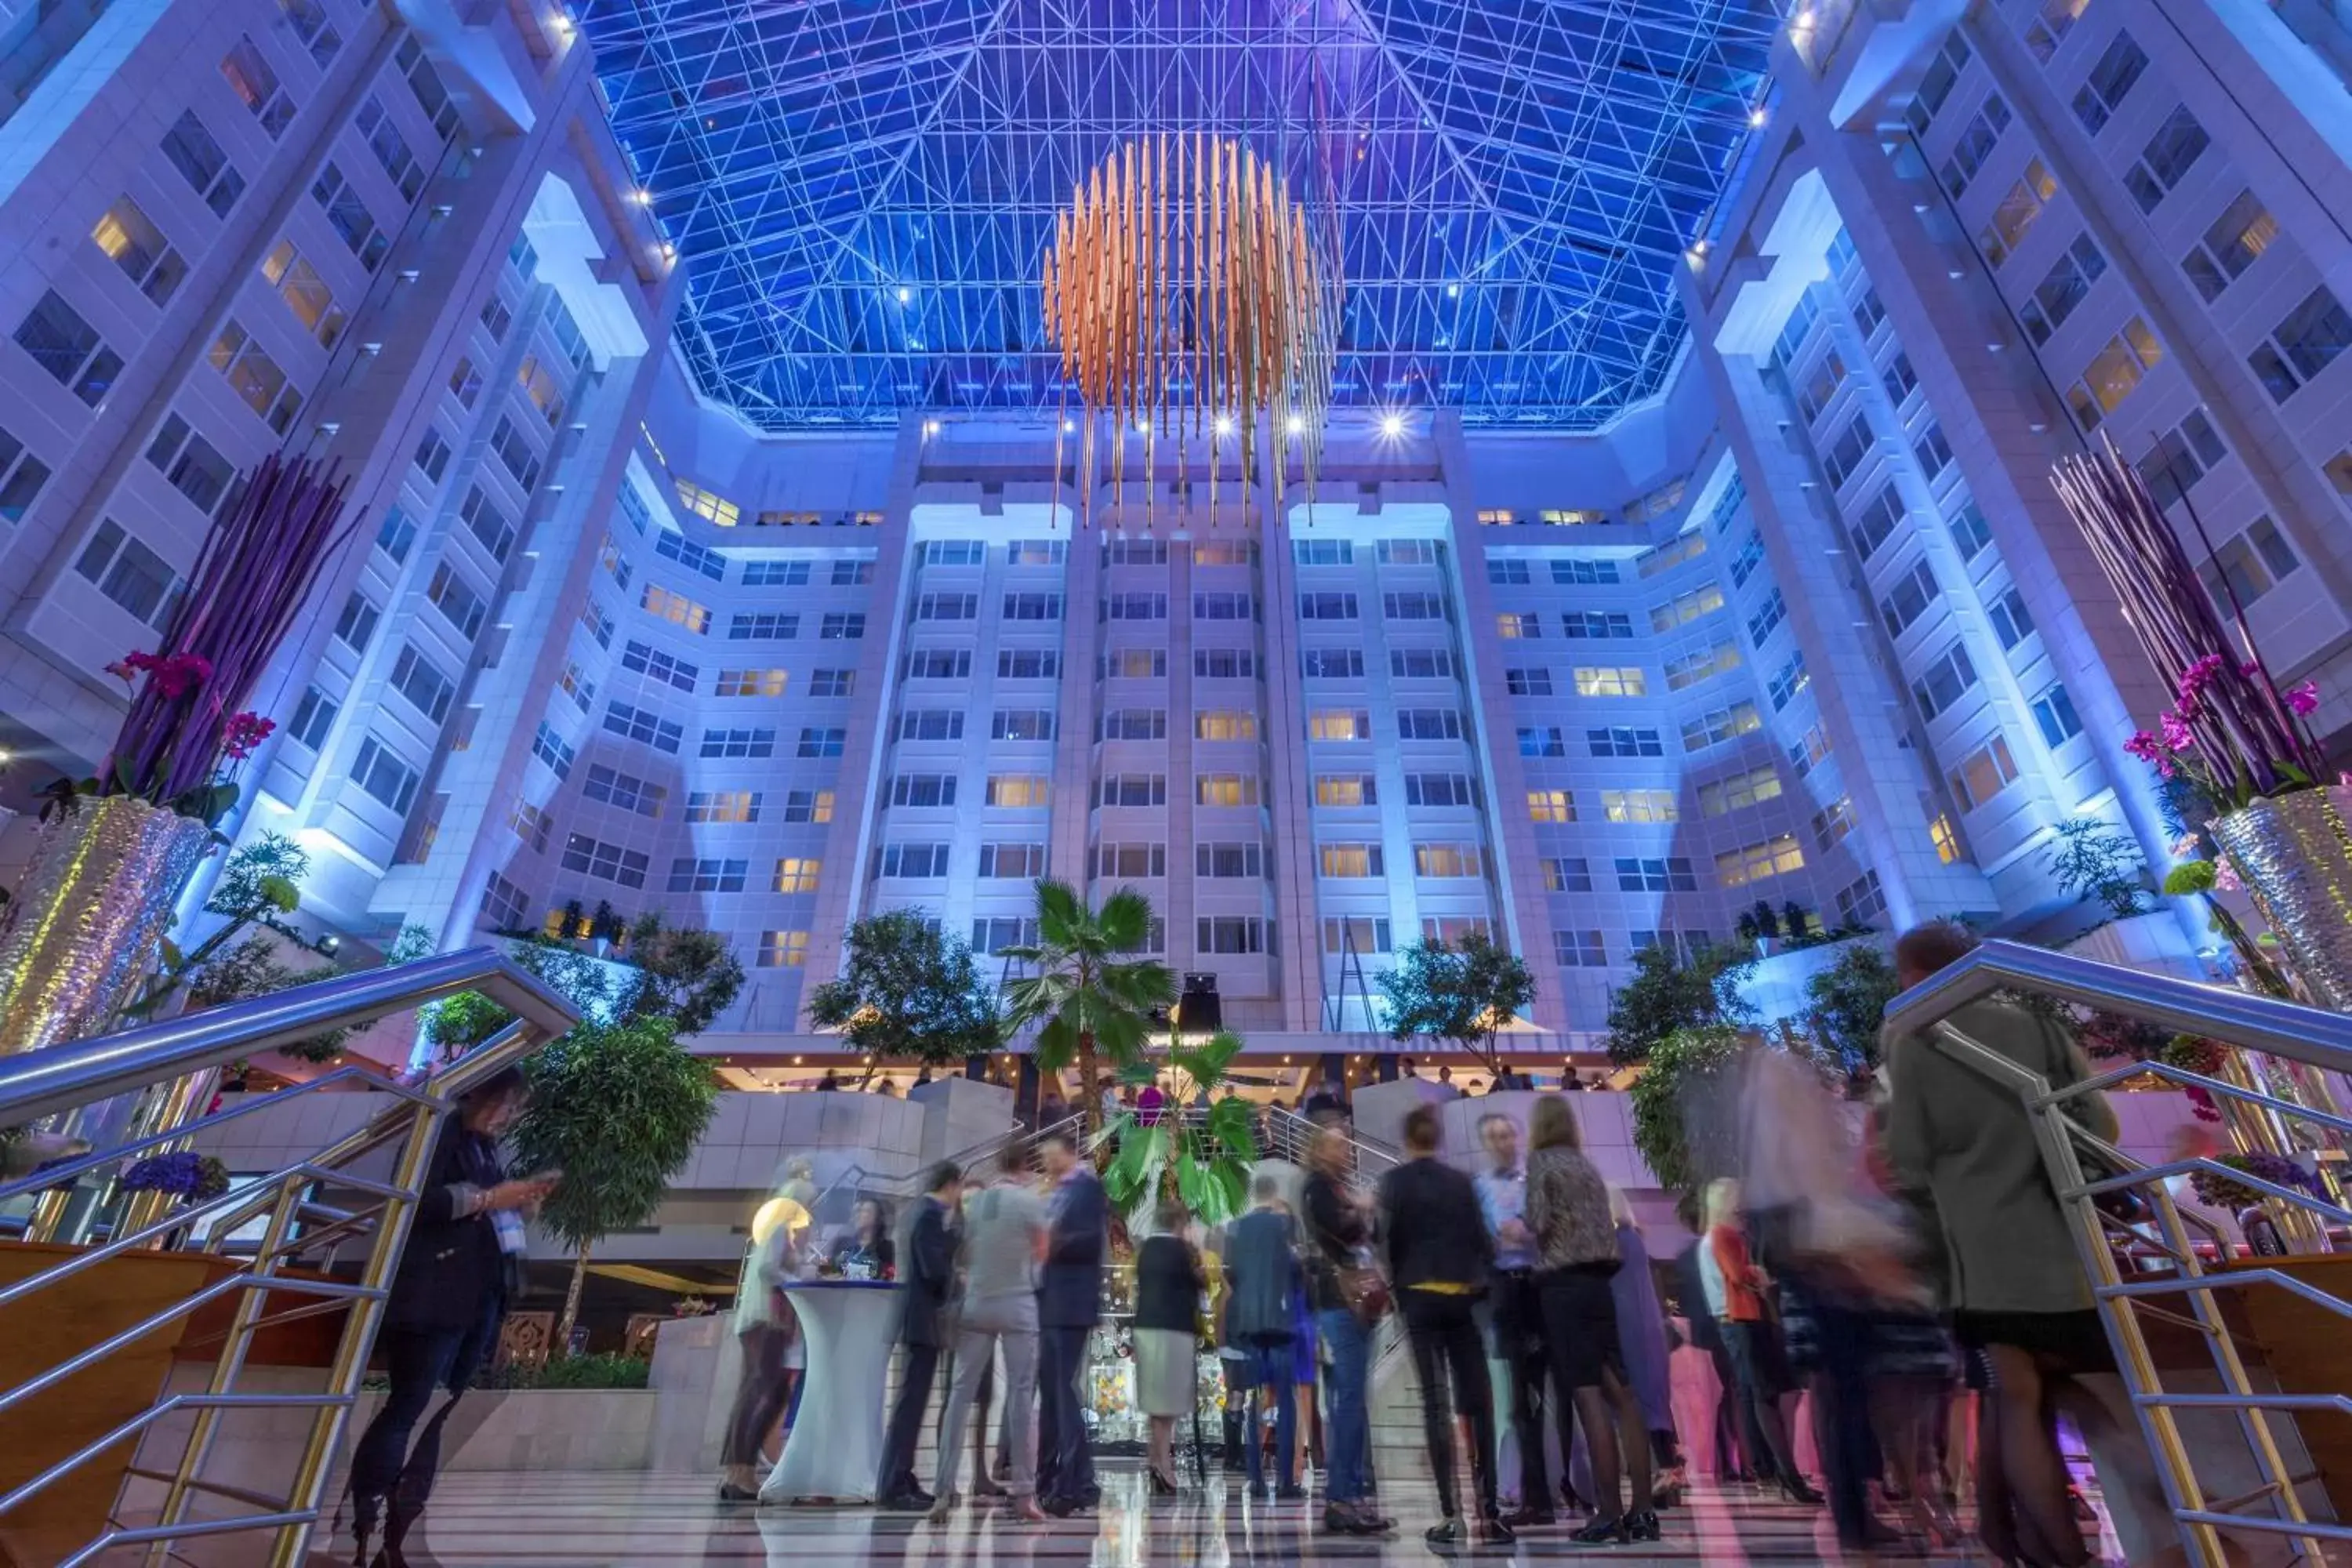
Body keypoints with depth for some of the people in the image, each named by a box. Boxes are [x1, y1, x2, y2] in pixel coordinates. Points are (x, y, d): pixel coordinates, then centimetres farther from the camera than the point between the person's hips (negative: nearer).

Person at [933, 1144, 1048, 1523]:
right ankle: (1023, 1492, 3)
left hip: (976, 1304, 3)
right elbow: (1041, 1253, 2)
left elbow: (963, 1255, 8)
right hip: (1018, 1304, -3)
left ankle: (943, 1489, 4)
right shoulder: (1030, 1201, -8)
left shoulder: (972, 1202, 4)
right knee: (1021, 1394, 2)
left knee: (962, 1393, 7)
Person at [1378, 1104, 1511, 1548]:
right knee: (1476, 1399, 7)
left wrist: (1397, 1287, 8)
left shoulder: (1395, 1181, -1)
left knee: (1436, 1401, 0)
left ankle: (1451, 1515, -1)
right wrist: (1485, 1281, 8)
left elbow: (1390, 1238, -4)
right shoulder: (1460, 1181, 8)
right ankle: (1489, 1512, 7)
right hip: (1462, 1295, 3)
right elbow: (1479, 1238, 4)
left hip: (1421, 1295, -3)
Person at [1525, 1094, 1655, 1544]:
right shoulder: (1588, 1166, 17)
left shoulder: (1540, 1161, -3)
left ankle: (1609, 1513, -6)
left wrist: (1527, 1226, 9)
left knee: (1588, 1398, -7)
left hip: (1563, 1285, -7)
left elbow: (1540, 1222, -11)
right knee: (1620, 1394, 5)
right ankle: (1643, 1510, 7)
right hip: (1598, 1282, 7)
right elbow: (1606, 1227, 14)